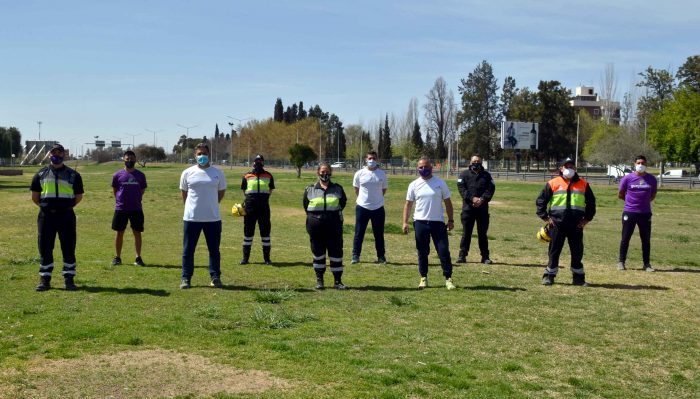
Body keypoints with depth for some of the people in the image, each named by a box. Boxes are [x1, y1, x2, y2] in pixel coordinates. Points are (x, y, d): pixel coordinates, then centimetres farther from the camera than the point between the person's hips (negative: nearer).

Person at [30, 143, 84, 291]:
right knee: (45, 248, 4)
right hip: (46, 215, 1)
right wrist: (45, 206, 5)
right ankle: (44, 280, 12)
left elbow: (79, 196, 10)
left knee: (68, 248, 1)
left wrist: (67, 206, 3)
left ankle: (69, 279, 10)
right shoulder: (41, 174, 9)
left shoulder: (73, 175, 7)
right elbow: (35, 196, 13)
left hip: (66, 215, -1)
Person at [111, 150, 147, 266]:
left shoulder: (140, 175, 3)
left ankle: (138, 258, 8)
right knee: (119, 233, 6)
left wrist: (135, 200, 10)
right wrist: (121, 201, 12)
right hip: (121, 208, 0)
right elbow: (115, 190, 11)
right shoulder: (118, 175, 1)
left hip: (136, 209, 0)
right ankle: (117, 257, 14)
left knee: (137, 233, 2)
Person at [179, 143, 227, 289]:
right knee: (188, 250, 4)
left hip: (213, 218, 0)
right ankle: (186, 278, 13)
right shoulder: (187, 173, 2)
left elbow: (221, 192, 14)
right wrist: (192, 207, 10)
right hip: (191, 217, 0)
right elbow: (183, 192, 12)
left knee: (214, 249, 7)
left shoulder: (217, 173, 2)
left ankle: (215, 277, 17)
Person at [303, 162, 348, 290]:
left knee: (336, 252, 1)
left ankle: (337, 281, 9)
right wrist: (313, 217, 8)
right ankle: (319, 280, 19)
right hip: (315, 225, 0)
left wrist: (335, 214, 11)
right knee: (318, 253, 8)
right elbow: (306, 206, 13)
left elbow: (343, 203, 16)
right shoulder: (310, 190, 3)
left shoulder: (338, 189, 4)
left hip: (334, 226, 0)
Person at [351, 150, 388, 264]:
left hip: (378, 208, 1)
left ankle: (381, 256, 16)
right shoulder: (359, 174, -2)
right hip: (362, 207, -1)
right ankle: (355, 256, 10)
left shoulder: (382, 174, 1)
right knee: (359, 233, 2)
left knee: (379, 234, 7)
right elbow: (356, 189, 11)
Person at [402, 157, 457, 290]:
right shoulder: (414, 185, 3)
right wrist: (405, 222, -2)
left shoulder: (440, 183, 0)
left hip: (438, 222, -1)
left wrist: (450, 220, 1)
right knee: (422, 252, 7)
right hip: (420, 222, 1)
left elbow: (447, 202, 5)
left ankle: (448, 278, 2)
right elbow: (408, 204, 6)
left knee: (444, 250, -4)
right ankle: (423, 278, 18)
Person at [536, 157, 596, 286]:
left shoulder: (583, 184, 8)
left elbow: (591, 202, 17)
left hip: (576, 225, 2)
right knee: (554, 250, 4)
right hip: (557, 224, -2)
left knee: (577, 252, 6)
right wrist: (545, 217, -1)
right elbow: (541, 201, 5)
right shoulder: (552, 183, 1)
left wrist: (587, 218, 8)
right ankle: (549, 275, 11)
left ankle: (578, 277, 16)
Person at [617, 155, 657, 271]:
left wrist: (644, 201, 10)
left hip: (645, 213, 2)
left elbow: (653, 195, 18)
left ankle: (646, 263, 14)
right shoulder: (628, 178, -3)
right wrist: (631, 201, 9)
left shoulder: (651, 179, 4)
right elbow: (620, 195, 6)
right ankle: (621, 262, 11)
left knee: (646, 239, 6)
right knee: (625, 238, 3)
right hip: (629, 212, -2)